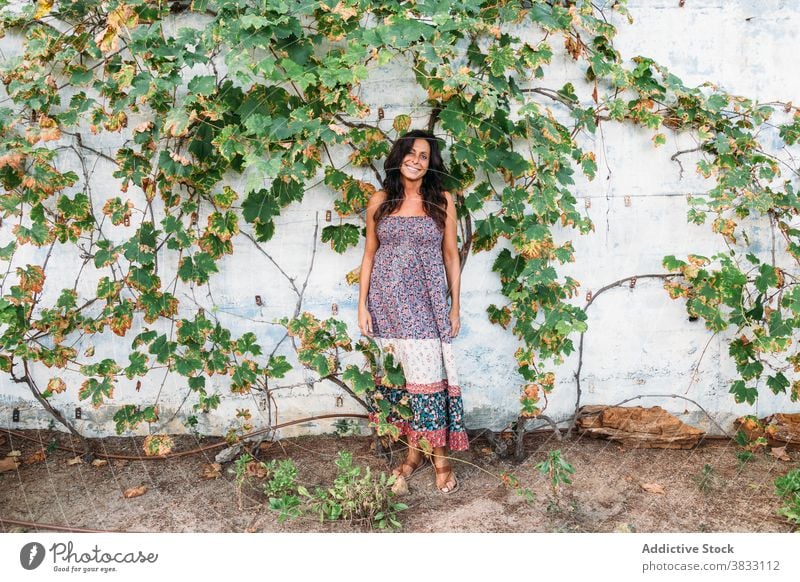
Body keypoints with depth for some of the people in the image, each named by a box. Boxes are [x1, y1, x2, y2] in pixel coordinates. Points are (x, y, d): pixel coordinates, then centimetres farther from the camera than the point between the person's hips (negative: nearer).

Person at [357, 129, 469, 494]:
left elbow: (451, 255, 7)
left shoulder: (442, 201, 4)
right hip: (387, 300, 2)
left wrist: (455, 307, 5)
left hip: (426, 300, -2)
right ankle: (413, 453, 19)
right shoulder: (380, 201, 7)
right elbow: (369, 255, 8)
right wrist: (362, 305, 2)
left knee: (429, 377, -6)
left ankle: (440, 459, 4)